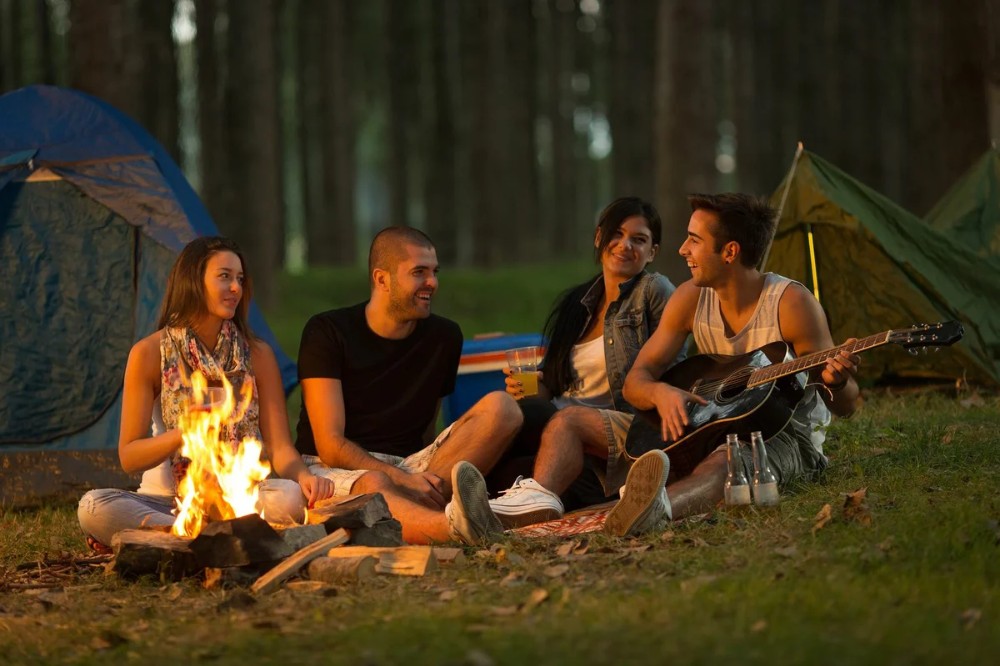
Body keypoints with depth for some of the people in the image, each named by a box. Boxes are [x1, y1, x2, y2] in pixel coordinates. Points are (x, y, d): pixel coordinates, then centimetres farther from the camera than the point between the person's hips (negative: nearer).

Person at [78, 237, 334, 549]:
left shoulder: (258, 355, 5)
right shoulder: (149, 353, -1)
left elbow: (279, 447, -1)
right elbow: (129, 457, -4)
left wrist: (303, 475, -24)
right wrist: (183, 434, -23)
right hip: (166, 498, -1)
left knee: (291, 494, -32)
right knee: (93, 506, -31)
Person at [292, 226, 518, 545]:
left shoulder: (444, 337, 11)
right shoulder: (328, 333, -2)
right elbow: (330, 446, -10)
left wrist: (420, 478, -6)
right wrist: (404, 479, -24)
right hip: (335, 471, -4)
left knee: (501, 408, -18)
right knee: (373, 484, -42)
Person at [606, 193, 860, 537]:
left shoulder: (790, 302, -14)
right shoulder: (691, 298, 1)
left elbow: (845, 406, -10)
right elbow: (636, 380, 1)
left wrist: (836, 383, -36)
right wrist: (659, 393, -24)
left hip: (786, 435, -9)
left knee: (724, 461, -42)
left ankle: (656, 507, -74)